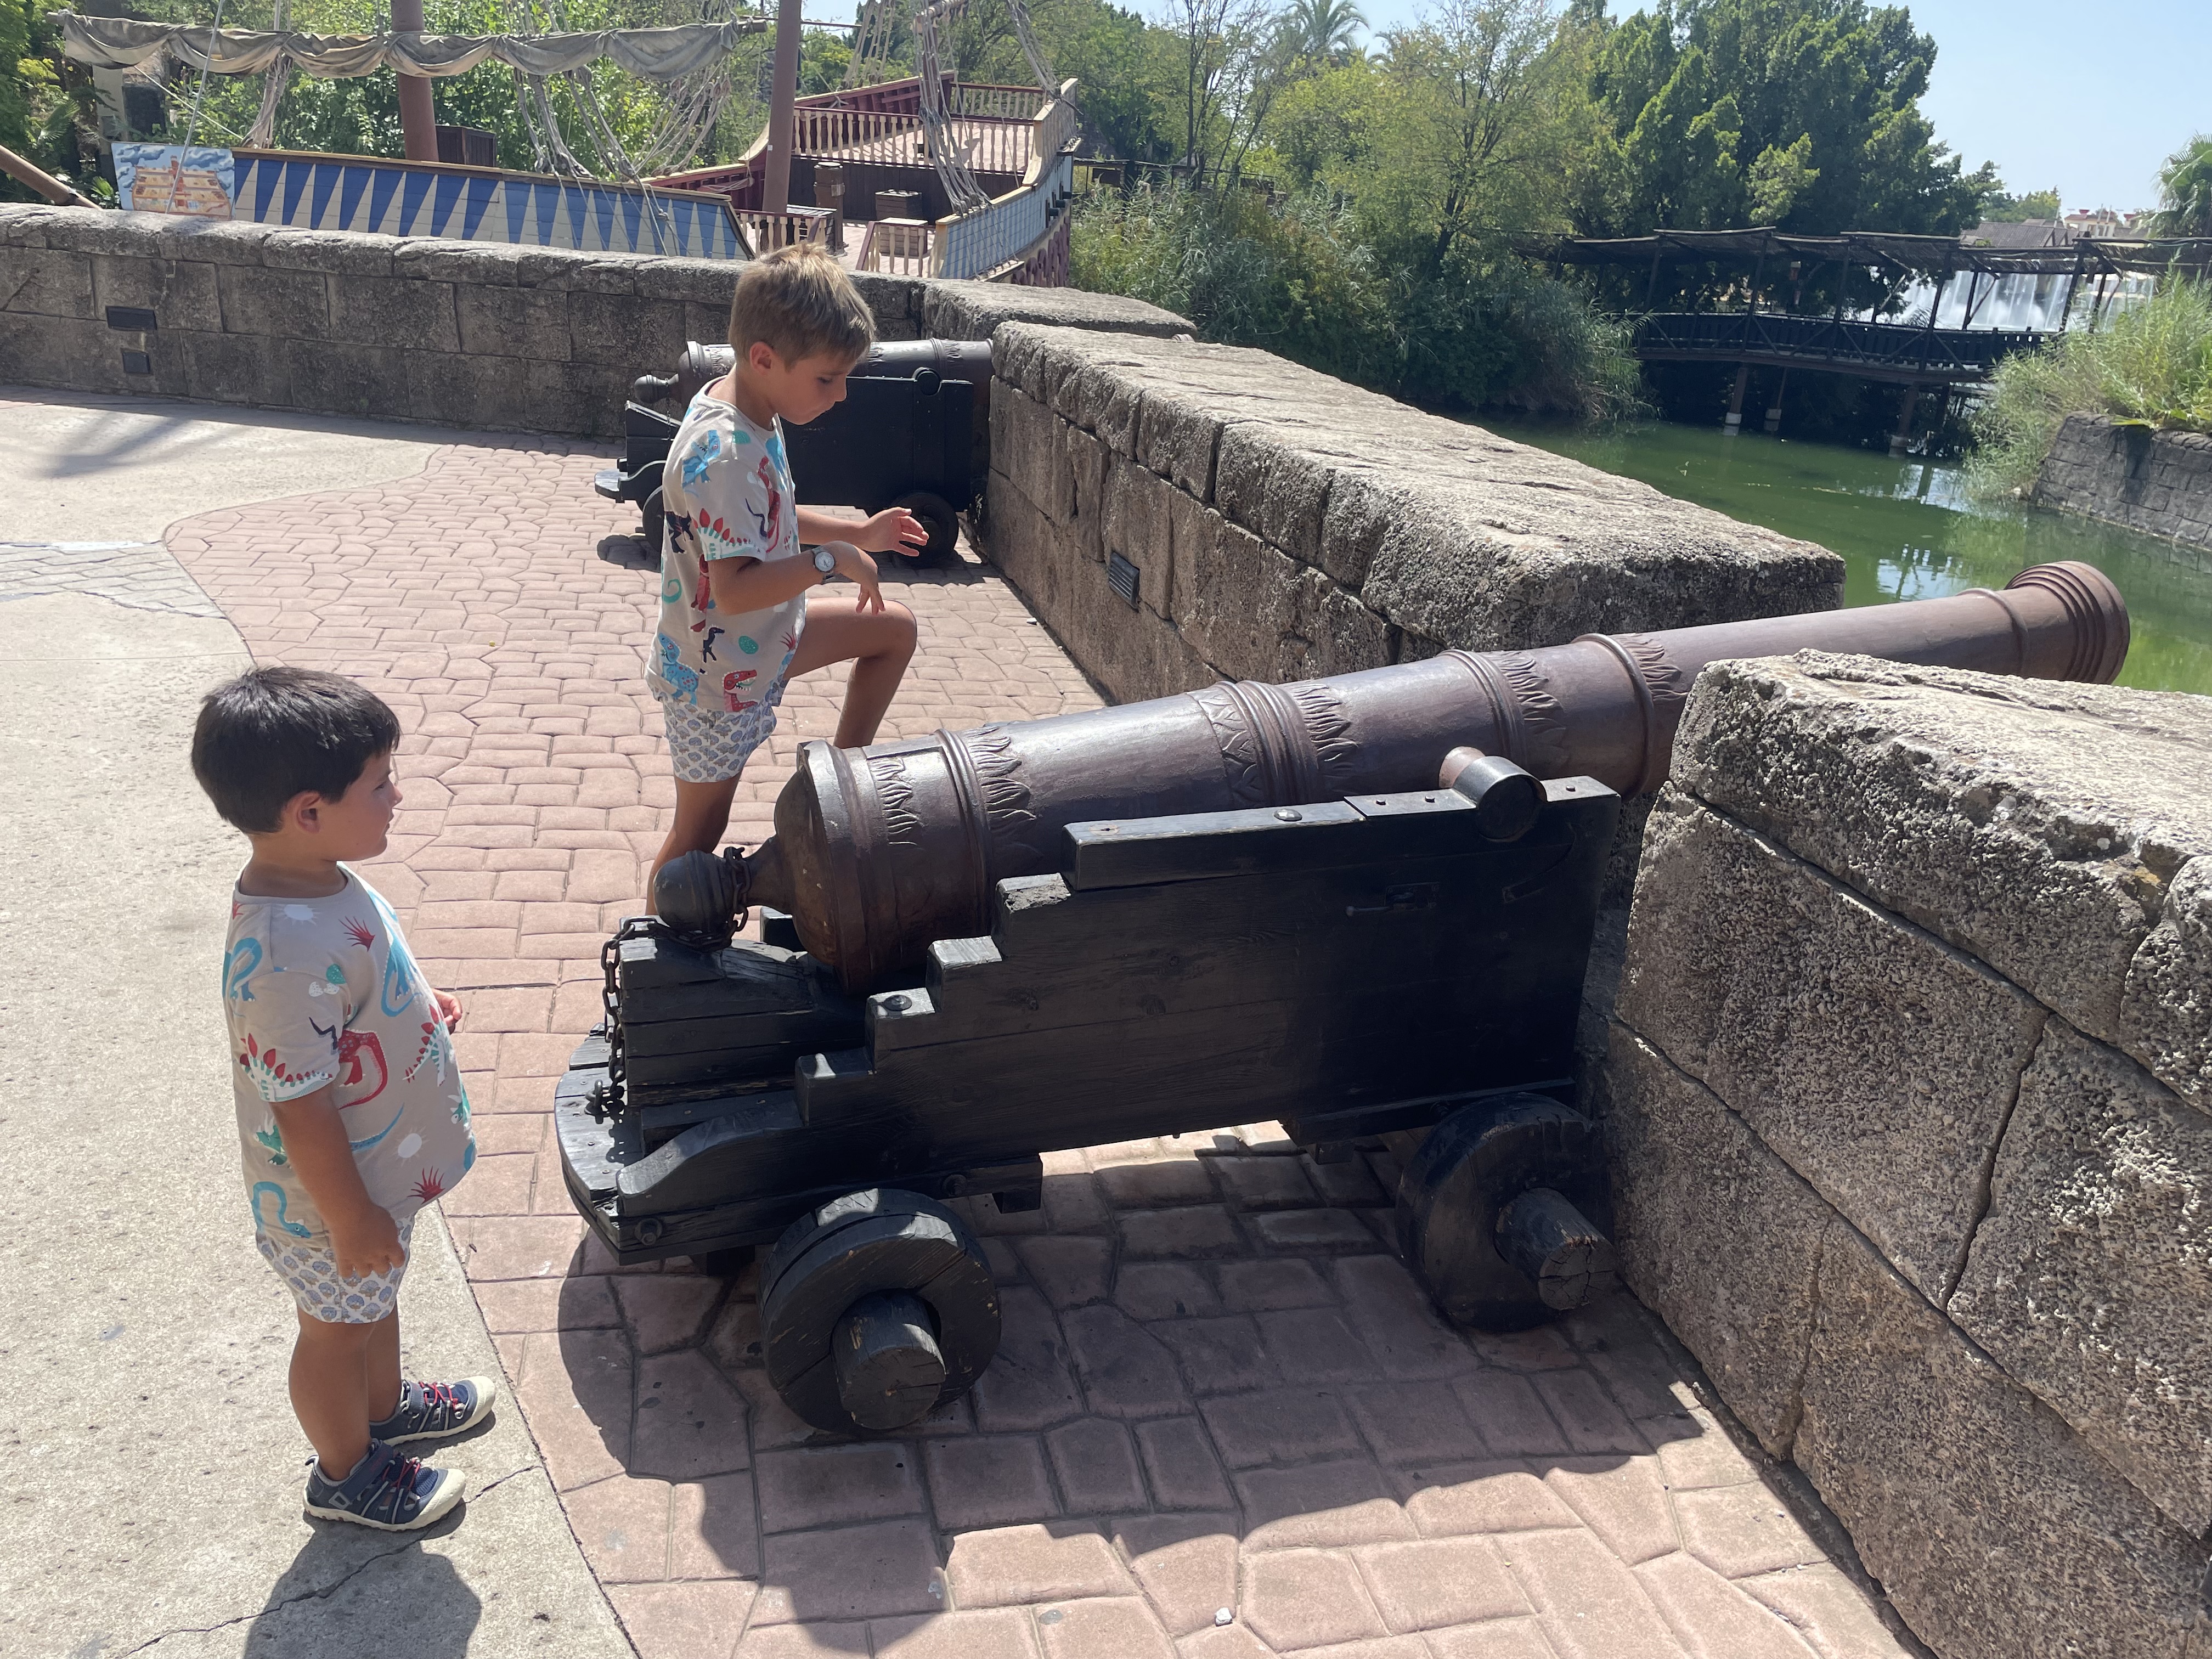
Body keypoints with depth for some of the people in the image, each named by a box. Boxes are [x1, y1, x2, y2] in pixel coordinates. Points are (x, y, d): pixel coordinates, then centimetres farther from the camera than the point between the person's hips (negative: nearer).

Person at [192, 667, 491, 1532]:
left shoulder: (314, 879, -10)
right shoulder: (287, 958, -40)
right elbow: (303, 1112, -31)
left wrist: (412, 1005, 9)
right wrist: (352, 1223, -21)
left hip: (379, 1166, 9)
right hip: (335, 1197, -8)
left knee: (378, 1299, 32)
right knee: (340, 1329, 19)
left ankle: (386, 1407, 59)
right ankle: (345, 1474, 45)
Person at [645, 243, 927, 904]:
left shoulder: (745, 409, -1)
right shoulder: (724, 456, -32)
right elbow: (734, 588, -37)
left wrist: (856, 533, 7)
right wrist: (831, 559, -29)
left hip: (765, 640, 9)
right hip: (719, 676, -9)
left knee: (895, 628, 17)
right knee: (700, 832, 8)